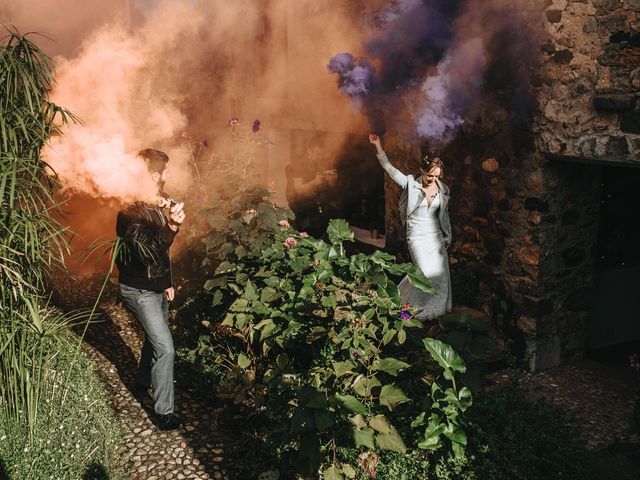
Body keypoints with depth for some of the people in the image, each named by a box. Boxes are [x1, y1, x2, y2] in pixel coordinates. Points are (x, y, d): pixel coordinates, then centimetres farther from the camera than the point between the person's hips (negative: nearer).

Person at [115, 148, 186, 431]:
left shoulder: (158, 205, 4)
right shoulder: (132, 211, -24)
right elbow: (147, 252, -34)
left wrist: (167, 281, 19)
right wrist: (172, 226, -47)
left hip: (157, 286, 9)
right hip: (139, 290, -9)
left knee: (155, 338, 24)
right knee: (165, 349, -9)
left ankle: (142, 385, 47)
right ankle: (164, 412, 2)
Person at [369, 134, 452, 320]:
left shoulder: (443, 190, 3)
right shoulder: (410, 183, -8)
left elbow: (444, 215, 13)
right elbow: (389, 168, -15)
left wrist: (447, 236, 17)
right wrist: (378, 146, -23)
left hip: (436, 236, 4)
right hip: (417, 236, -4)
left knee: (441, 275, 5)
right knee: (428, 274, -11)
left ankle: (438, 310, 25)